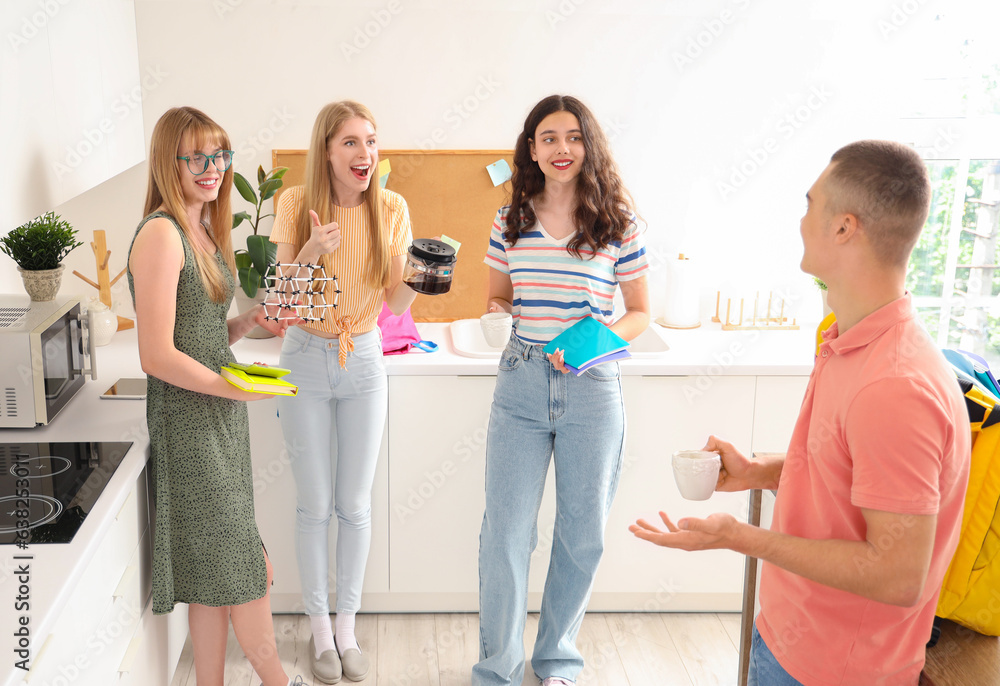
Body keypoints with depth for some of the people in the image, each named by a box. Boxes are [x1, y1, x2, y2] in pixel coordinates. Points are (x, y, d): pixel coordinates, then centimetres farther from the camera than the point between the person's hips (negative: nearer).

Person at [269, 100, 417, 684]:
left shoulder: (391, 208, -6)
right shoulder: (297, 204, -10)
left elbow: (395, 303, -3)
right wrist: (313, 251, -28)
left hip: (364, 361, 1)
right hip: (307, 361, -1)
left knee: (355, 505, 8)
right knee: (315, 506, 7)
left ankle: (348, 627, 26)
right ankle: (320, 627, 25)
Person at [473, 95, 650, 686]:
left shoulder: (618, 224, -2)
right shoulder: (510, 220, 4)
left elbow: (641, 313, 4)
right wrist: (496, 314, -6)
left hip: (591, 389, -1)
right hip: (521, 384, 1)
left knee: (583, 533, 11)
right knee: (506, 530, 3)